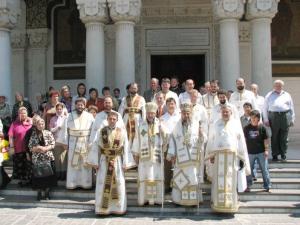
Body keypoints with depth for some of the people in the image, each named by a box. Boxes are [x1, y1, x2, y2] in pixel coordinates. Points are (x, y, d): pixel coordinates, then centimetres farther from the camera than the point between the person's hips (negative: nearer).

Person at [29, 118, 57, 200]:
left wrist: (45, 148, -17)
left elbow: (53, 144, -3)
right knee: (38, 175, 2)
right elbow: (30, 146, 2)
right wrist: (36, 149, -16)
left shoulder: (48, 133, 1)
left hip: (48, 157, 0)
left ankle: (47, 192, 12)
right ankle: (39, 193, 15)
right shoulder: (33, 134, 4)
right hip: (37, 158, 1)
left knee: (48, 175, 0)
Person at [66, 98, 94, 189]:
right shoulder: (70, 116, 3)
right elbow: (67, 130, 2)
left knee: (86, 164, 4)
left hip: (86, 142, 0)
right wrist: (66, 142, -4)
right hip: (73, 142, 0)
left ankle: (86, 183, 13)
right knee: (73, 163, 3)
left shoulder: (89, 116, 3)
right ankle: (72, 183, 12)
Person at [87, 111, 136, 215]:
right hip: (104, 161, 0)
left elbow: (125, 149, 2)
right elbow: (95, 147, 0)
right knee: (103, 185, 2)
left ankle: (118, 208, 16)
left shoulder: (122, 132, 0)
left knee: (118, 185, 4)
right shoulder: (101, 131, 0)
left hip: (117, 161, 1)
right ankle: (103, 208, 13)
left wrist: (125, 163, -1)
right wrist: (95, 162, -4)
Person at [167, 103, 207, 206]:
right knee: (180, 179, 5)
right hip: (181, 158, 0)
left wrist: (201, 134, -22)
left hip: (194, 158, 0)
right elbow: (173, 140, 2)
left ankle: (194, 199, 11)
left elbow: (203, 140, -2)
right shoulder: (177, 126, 2)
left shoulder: (197, 125, 1)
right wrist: (172, 154, -1)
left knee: (194, 178, 3)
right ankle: (179, 199, 14)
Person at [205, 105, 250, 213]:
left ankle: (231, 203, 9)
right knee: (219, 180, 1)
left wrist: (242, 158, 0)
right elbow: (211, 139, 7)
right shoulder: (216, 124, 9)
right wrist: (211, 155, -1)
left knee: (231, 180, 2)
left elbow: (241, 141, 5)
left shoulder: (236, 124, 7)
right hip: (218, 155, 1)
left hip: (232, 156, 0)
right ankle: (218, 203, 6)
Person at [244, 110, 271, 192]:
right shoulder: (246, 128, 0)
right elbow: (244, 139, 8)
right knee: (249, 170, 8)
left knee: (264, 169, 5)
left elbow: (266, 139, 0)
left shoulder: (262, 127, -3)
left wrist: (266, 150, -4)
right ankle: (248, 186, 20)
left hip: (261, 152, -1)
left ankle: (267, 186, 15)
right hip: (250, 152, 1)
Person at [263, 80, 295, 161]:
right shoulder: (269, 96, 12)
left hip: (285, 117, 1)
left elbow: (291, 108, 17)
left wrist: (292, 119, 11)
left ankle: (283, 154, 11)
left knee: (284, 137, 2)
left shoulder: (287, 95, 17)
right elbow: (265, 108, 9)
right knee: (275, 137, 0)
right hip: (273, 117, -1)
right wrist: (266, 119, 1)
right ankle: (275, 155, 7)